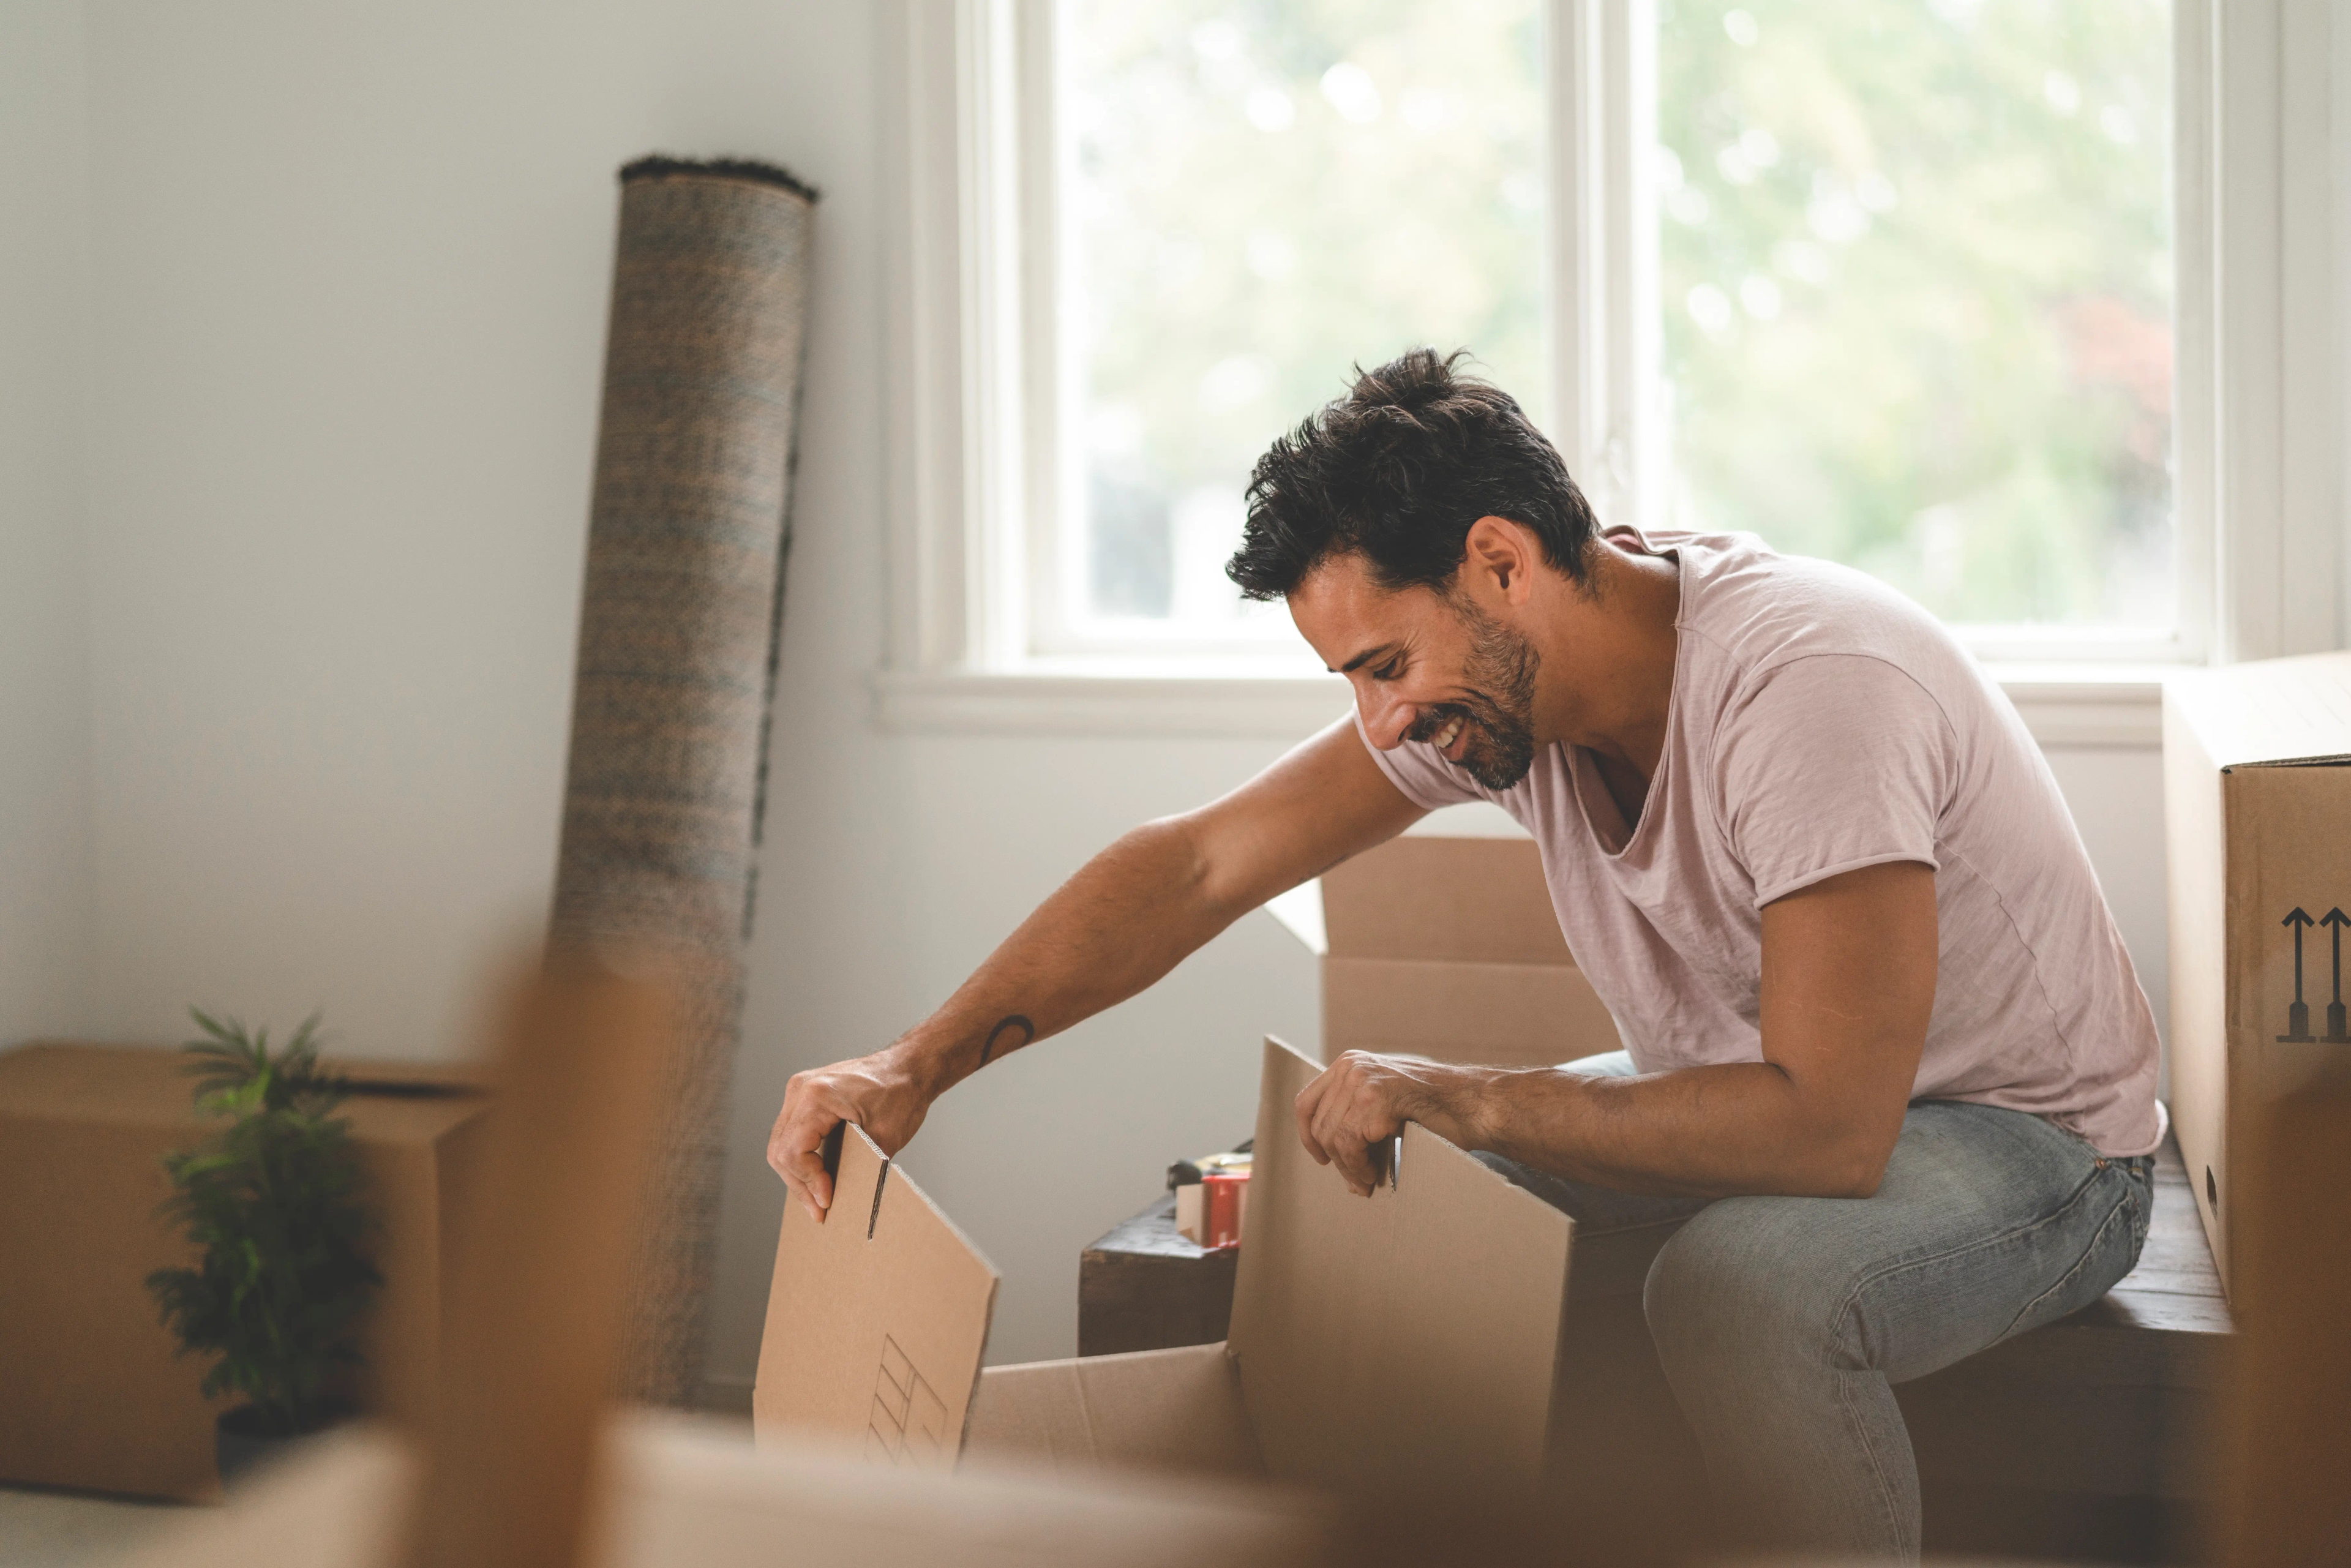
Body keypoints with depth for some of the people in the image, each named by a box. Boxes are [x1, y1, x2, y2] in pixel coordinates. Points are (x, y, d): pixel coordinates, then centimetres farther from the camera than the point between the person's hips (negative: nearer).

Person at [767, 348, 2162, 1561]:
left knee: (1739, 1283, -37)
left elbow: (1828, 1127, -36)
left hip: (2026, 1136, -7)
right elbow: (1198, 865, -7)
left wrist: (1457, 1099, -30)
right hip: (1770, 1088, 7)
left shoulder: (1808, 683, -32)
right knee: (1334, 1181, -5)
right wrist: (917, 1066, -17)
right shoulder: (1485, 670, -9)